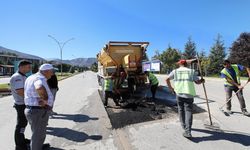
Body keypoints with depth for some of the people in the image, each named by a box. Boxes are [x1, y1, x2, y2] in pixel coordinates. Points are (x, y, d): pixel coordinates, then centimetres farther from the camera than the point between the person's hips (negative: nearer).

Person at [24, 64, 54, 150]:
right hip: (39, 113, -10)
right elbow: (40, 88, -48)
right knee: (38, 135, 11)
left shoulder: (31, 78, 9)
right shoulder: (40, 79, -23)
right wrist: (45, 100, -29)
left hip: (32, 110, 10)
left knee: (38, 133, 31)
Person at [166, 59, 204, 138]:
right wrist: (202, 80, 30)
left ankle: (184, 126, 31)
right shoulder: (191, 71, 7)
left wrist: (170, 88, 15)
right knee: (188, 111, 1)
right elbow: (197, 81, 7)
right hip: (189, 94, -1)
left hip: (179, 93, 1)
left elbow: (167, 79, 3)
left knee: (181, 110, 17)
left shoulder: (175, 71, 8)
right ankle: (187, 131, -8)